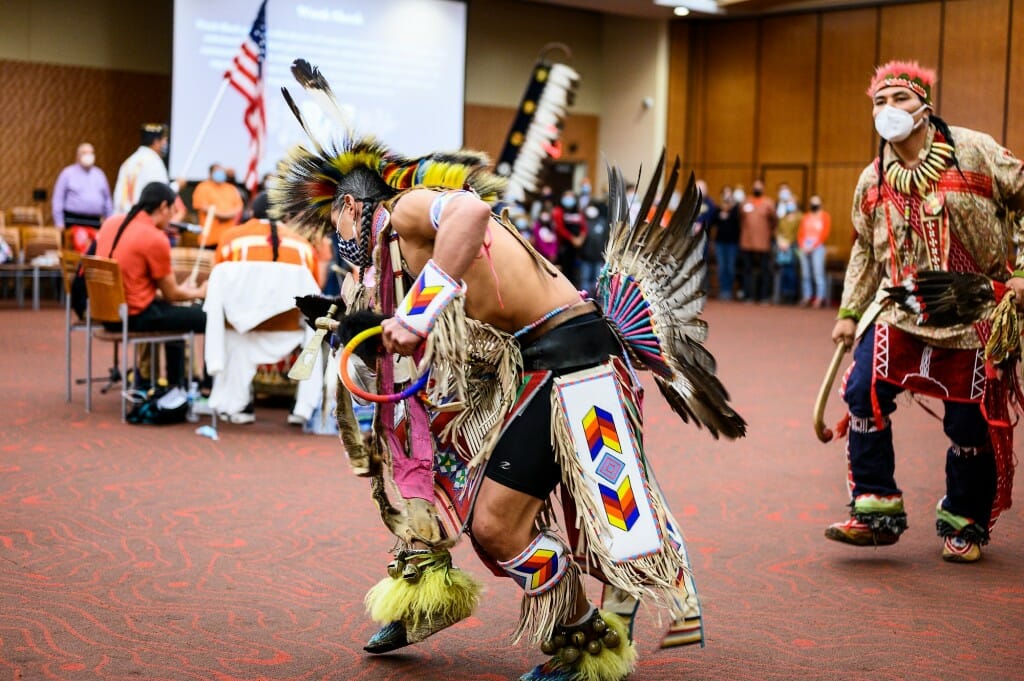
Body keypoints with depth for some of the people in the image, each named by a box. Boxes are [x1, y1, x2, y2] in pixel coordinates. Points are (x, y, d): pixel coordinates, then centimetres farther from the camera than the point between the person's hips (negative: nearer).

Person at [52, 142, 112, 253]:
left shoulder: (99, 174, 18)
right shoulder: (68, 173, 6)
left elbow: (107, 199, 21)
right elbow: (58, 199, 4)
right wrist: (59, 223, -3)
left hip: (95, 222, 4)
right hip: (75, 222, -4)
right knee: (81, 244, -25)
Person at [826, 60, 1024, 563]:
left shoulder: (974, 152, -8)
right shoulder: (872, 180, 5)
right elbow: (866, 251, 16)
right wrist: (849, 313, 11)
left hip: (975, 310, -3)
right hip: (903, 308, 3)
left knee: (972, 422, 2)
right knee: (864, 392, -15)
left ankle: (965, 523, 23)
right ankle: (876, 509, -5)